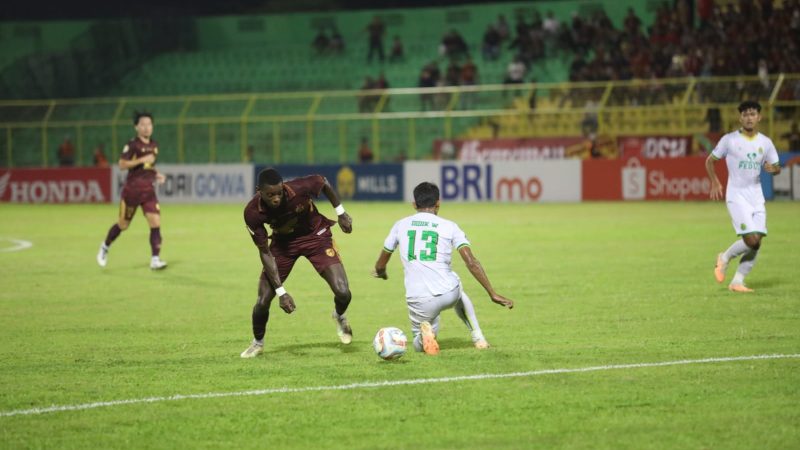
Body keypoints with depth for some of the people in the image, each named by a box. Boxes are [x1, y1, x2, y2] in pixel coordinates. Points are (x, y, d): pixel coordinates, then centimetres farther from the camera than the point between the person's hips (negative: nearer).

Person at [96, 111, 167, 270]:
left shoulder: (154, 145, 9)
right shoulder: (133, 145, -11)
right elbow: (122, 164, -17)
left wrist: (156, 174, 6)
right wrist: (142, 160, -24)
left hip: (148, 190, 4)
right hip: (131, 189, -4)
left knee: (155, 222, -12)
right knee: (123, 224, 9)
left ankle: (155, 259, -12)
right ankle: (105, 247, 35)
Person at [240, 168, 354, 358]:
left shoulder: (299, 189, -33)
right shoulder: (252, 212, -29)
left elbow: (323, 182, -8)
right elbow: (265, 252, -20)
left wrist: (341, 212, 0)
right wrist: (281, 292, -24)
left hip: (315, 235, -1)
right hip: (283, 241, 1)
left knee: (343, 292, -15)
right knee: (263, 301, -8)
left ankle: (340, 316, 24)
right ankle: (257, 343, 25)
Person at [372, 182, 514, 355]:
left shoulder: (401, 225, 9)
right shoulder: (449, 227, 4)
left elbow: (380, 265, 19)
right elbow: (471, 263, -7)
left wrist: (380, 273, 44)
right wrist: (493, 294, -4)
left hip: (418, 300, 0)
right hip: (448, 294, 0)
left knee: (419, 346, 23)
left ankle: (425, 332, -12)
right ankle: (478, 338, 25)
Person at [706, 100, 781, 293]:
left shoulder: (765, 143, 6)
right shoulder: (729, 140, -5)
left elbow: (777, 168, 13)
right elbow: (710, 161, 6)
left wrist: (773, 168, -10)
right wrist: (715, 183, -3)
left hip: (757, 197, 5)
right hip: (736, 197, -5)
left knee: (756, 244, 0)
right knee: (752, 239, -17)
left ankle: (737, 281, 11)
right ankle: (725, 258, 9)